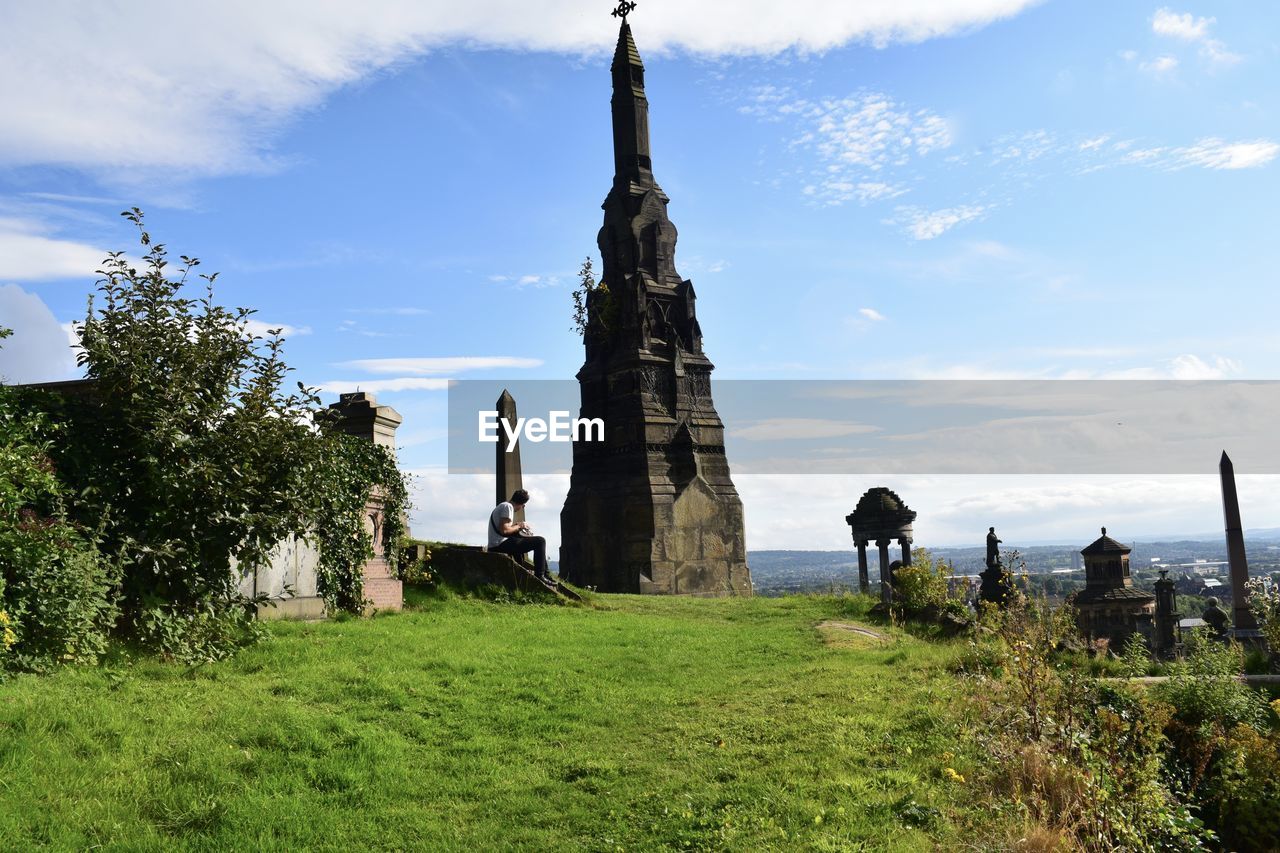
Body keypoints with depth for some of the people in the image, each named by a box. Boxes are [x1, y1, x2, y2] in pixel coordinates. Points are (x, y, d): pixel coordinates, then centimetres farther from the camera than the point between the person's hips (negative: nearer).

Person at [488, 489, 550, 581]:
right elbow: (504, 530, -21)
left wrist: (515, 525, 16)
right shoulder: (508, 506, -9)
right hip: (502, 544, -11)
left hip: (494, 546, 11)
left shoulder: (502, 506, 22)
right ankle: (539, 576, -12)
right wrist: (519, 526, -6)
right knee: (540, 541, -11)